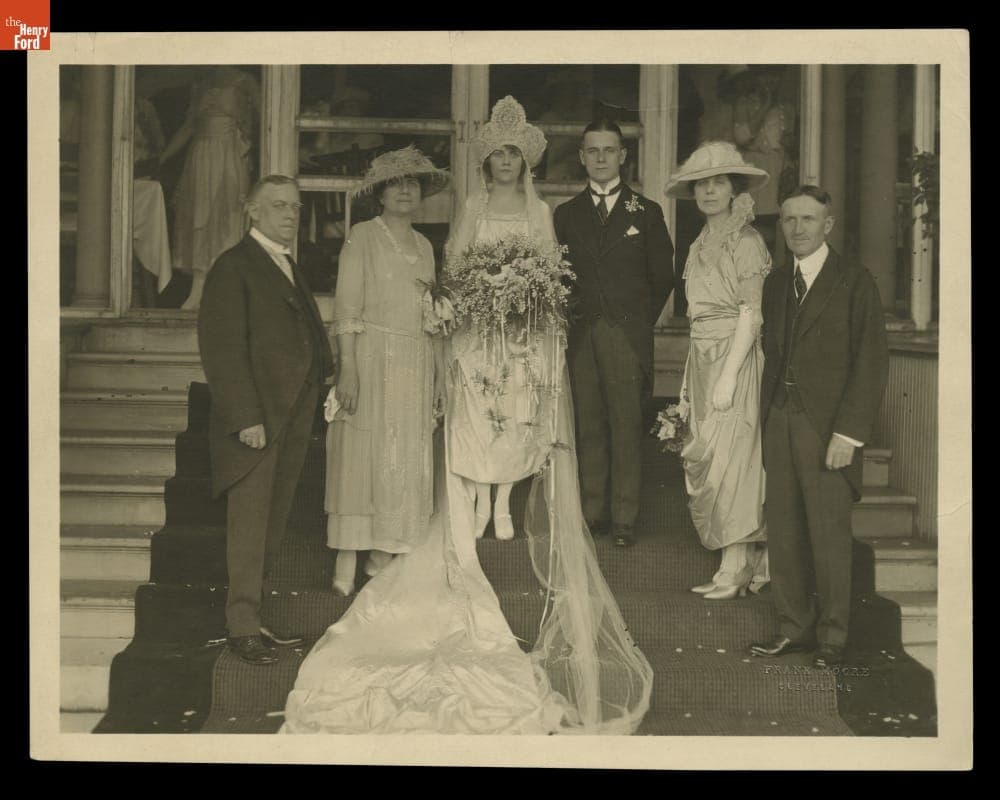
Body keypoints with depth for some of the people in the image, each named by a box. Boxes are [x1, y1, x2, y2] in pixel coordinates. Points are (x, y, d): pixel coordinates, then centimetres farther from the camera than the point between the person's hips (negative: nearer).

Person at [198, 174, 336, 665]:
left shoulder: (291, 270, 21)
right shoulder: (234, 267, -6)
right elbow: (222, 348, -13)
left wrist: (324, 388, 7)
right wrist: (245, 417, -19)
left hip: (293, 420, 8)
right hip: (255, 419, -8)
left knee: (273, 523, 9)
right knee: (249, 522, -4)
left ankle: (251, 616, 16)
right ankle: (243, 626, 2)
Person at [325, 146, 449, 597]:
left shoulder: (423, 246, 17)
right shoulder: (363, 237, -1)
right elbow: (347, 308, -8)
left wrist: (440, 373, 13)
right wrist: (348, 369, -17)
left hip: (416, 365, 6)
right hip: (371, 358, -6)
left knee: (405, 463, 5)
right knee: (362, 459, -6)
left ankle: (382, 563, 12)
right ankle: (345, 568, -3)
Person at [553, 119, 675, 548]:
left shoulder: (646, 213, 7)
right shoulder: (566, 214, 13)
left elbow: (662, 278, 8)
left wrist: (639, 323, 4)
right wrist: (568, 319, 2)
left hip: (627, 335, -2)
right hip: (581, 335, 2)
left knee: (626, 427, -4)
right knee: (588, 427, 3)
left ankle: (624, 518, 1)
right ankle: (592, 512, 9)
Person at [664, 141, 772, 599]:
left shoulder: (747, 242, -9)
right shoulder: (701, 246, 15)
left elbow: (751, 316, -14)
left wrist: (729, 376, -19)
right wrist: (690, 375, 12)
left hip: (735, 358, -8)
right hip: (702, 359, 8)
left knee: (729, 461, -9)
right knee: (706, 463, 7)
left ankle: (734, 569, -4)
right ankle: (751, 561, 13)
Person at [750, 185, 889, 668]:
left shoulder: (854, 282, -4)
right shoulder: (775, 284, 14)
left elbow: (871, 362, -8)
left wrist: (848, 433, -14)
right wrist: (767, 418, 6)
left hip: (827, 426, -5)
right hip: (779, 423, 5)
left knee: (829, 533, 0)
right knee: (783, 529, 7)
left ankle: (832, 635, 13)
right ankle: (793, 626, 18)